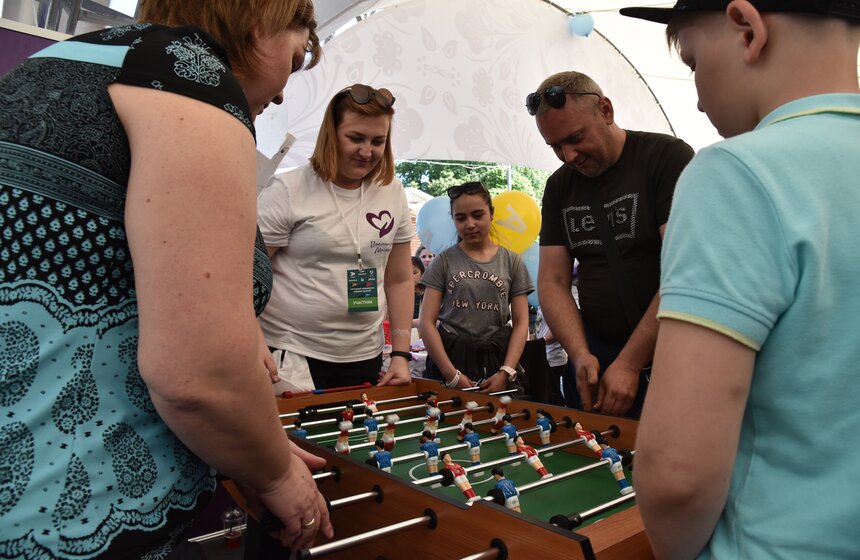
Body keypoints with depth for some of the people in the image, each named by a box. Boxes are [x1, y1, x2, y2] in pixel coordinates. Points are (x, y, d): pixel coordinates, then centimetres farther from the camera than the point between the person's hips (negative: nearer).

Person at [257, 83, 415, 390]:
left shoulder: (392, 193, 4)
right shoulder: (288, 191, -8)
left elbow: (399, 280, 9)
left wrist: (401, 354, 4)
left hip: (365, 357, 4)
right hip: (291, 355, -4)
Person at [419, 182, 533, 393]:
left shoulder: (512, 261, 5)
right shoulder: (444, 261, 3)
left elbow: (521, 323, 3)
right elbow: (426, 323, -2)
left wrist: (506, 372, -10)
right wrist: (452, 374, -11)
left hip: (497, 360, 1)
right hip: (450, 358, -1)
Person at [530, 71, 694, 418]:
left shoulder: (668, 157, -10)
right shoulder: (559, 187, 7)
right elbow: (552, 281, 3)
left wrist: (629, 363, -19)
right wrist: (580, 355, -12)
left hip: (666, 354, -4)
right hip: (594, 355, 5)